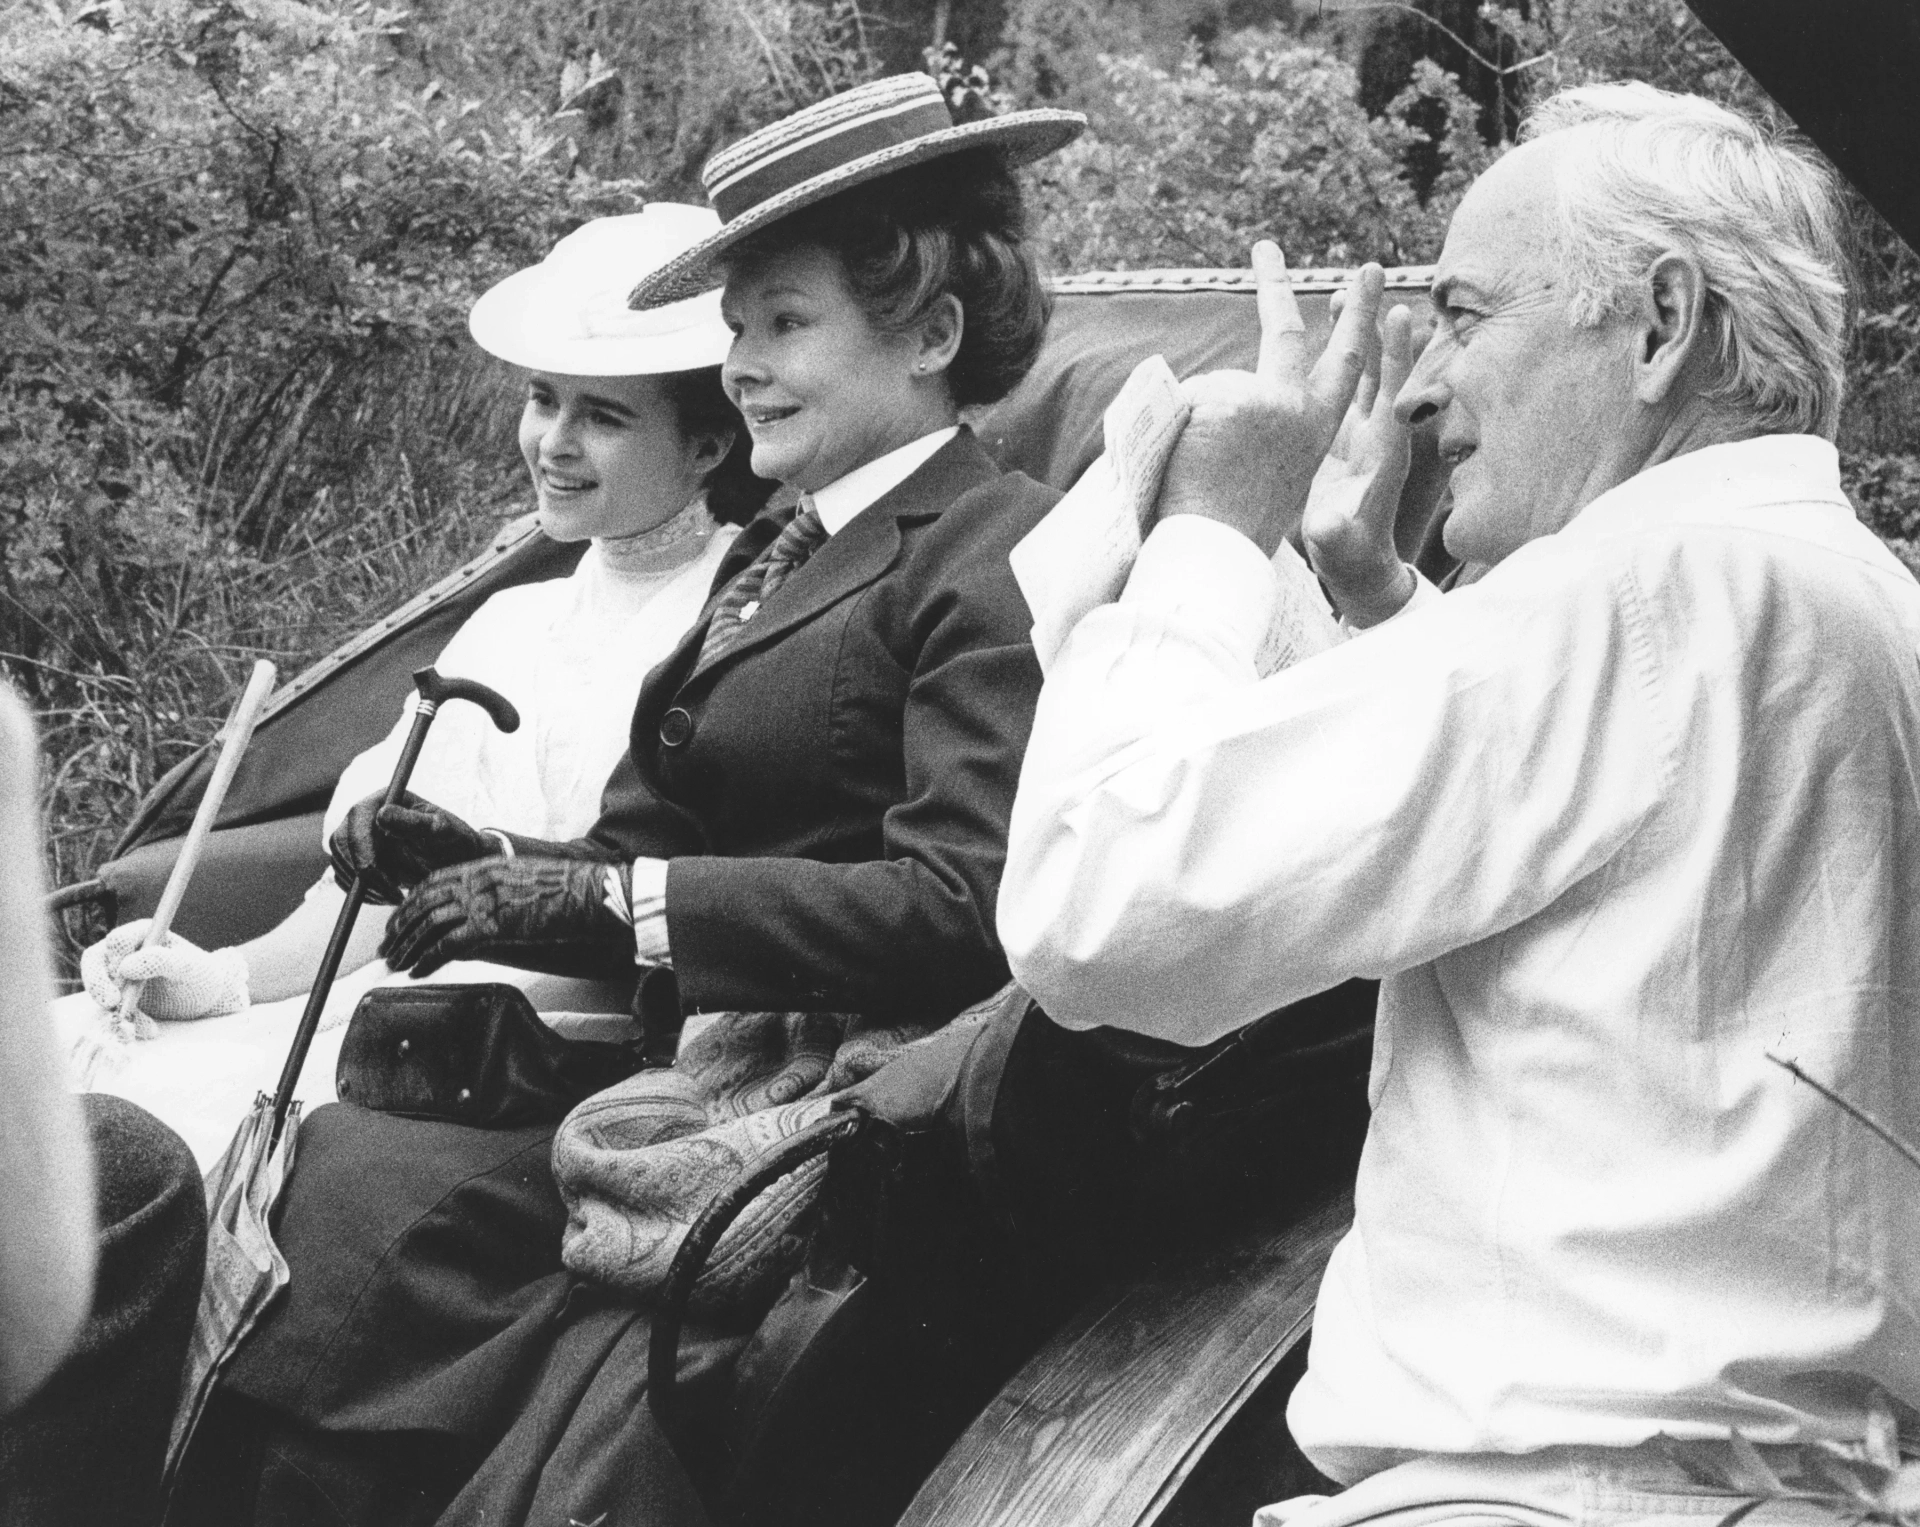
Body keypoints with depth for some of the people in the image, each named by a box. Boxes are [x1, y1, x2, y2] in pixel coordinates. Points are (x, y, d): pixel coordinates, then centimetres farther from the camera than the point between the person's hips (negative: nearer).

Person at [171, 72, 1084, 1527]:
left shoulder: (991, 559, -5)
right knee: (340, 1165, -15)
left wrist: (610, 901, -16)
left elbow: (963, 905, -17)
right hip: (712, 1065, 8)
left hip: (840, 1105, -7)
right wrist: (488, 862, -2)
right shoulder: (783, 546, 21)